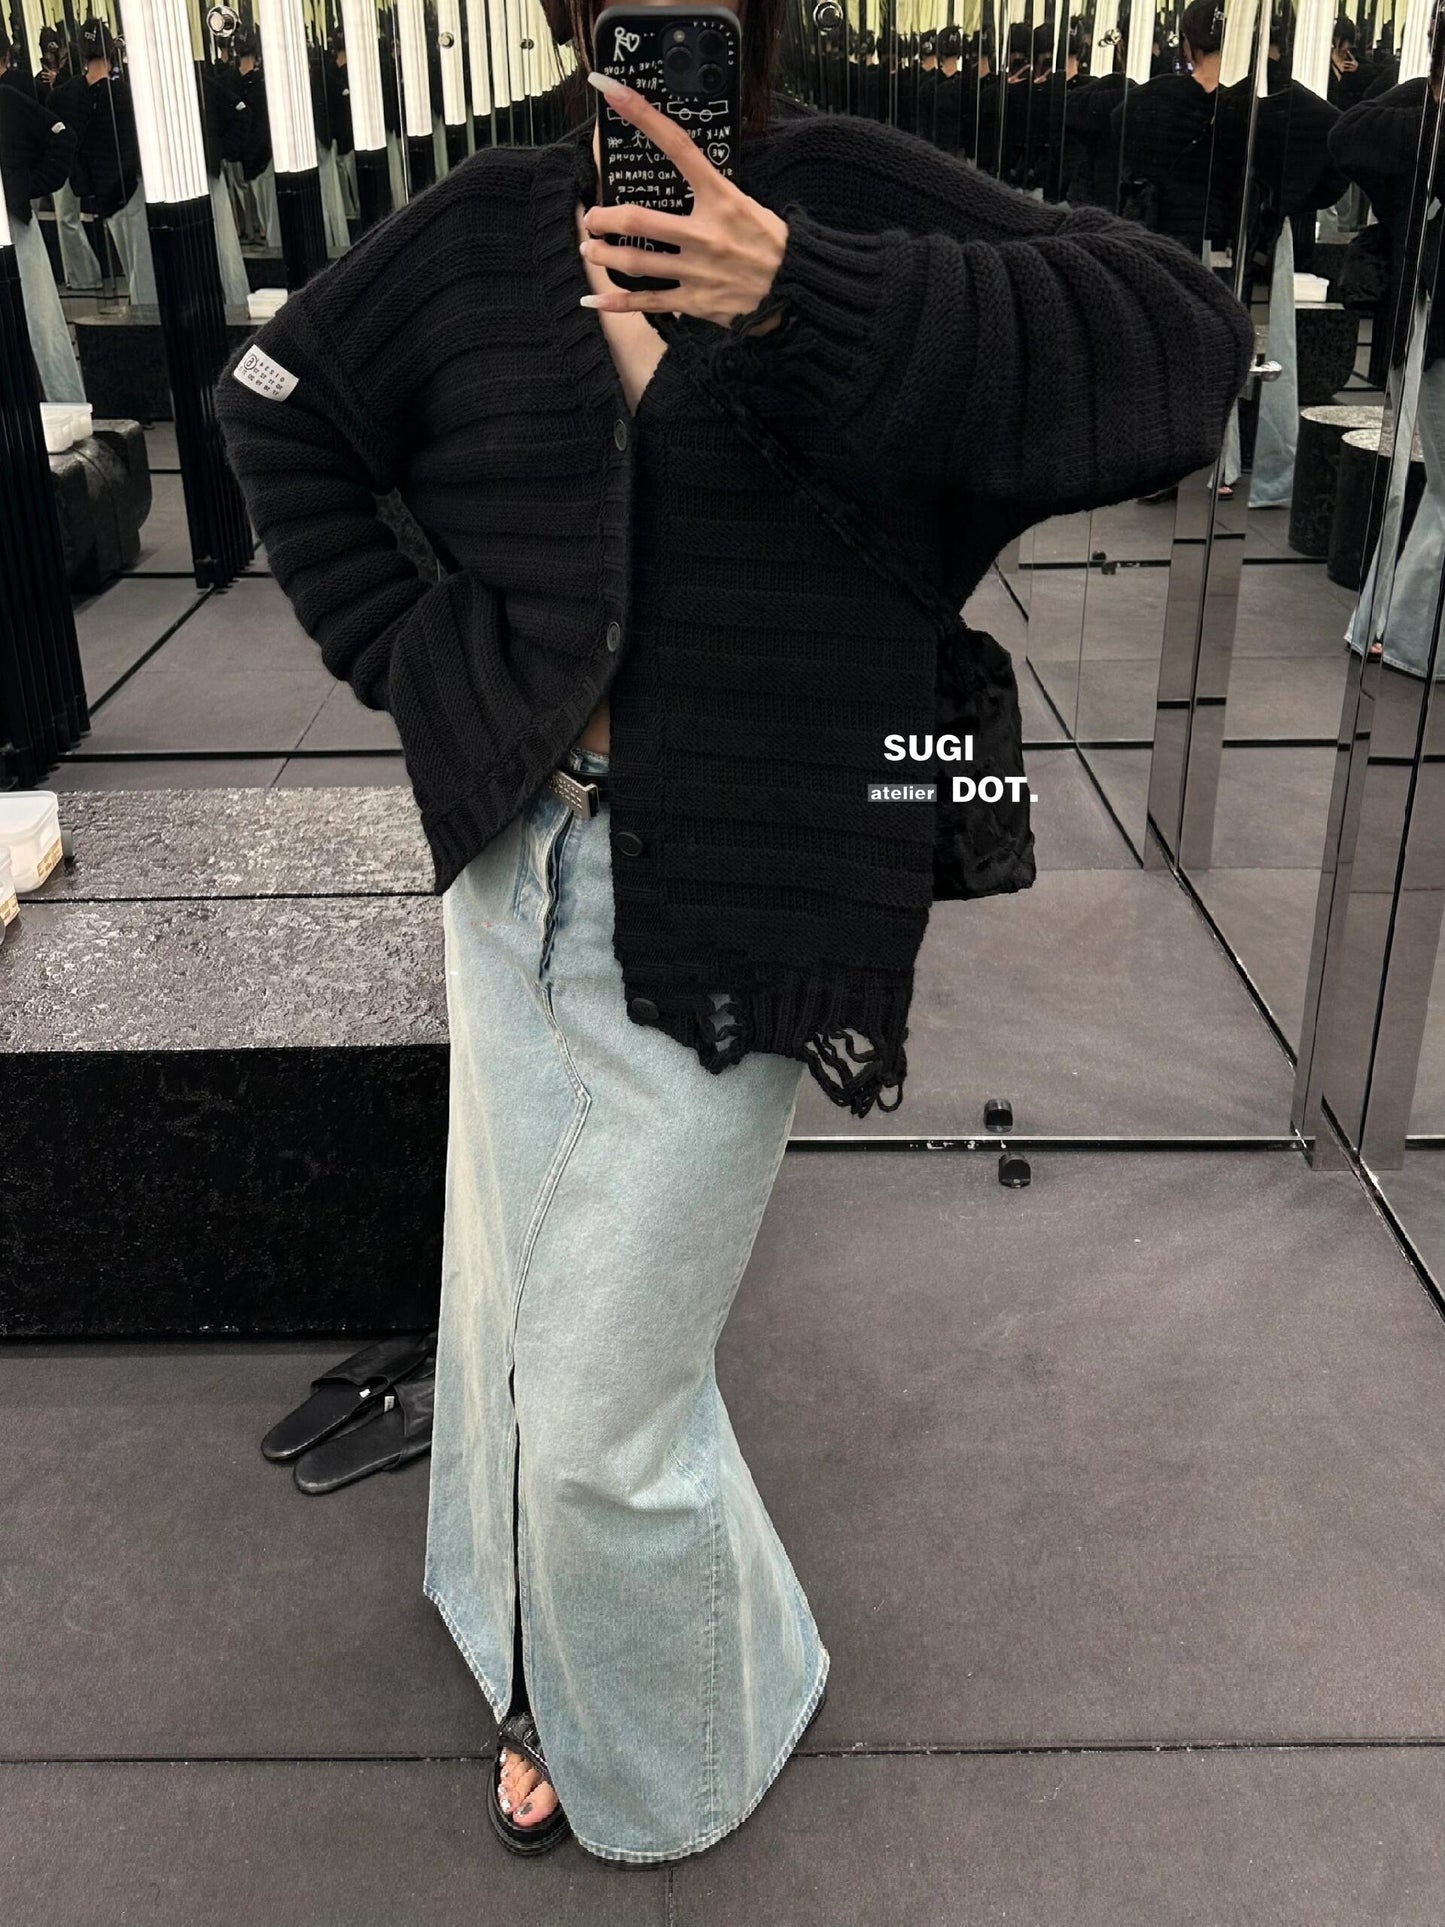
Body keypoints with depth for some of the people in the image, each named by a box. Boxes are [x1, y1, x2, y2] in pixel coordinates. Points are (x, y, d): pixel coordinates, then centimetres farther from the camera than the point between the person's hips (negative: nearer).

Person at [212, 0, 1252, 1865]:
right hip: (523, 869, 5)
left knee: (600, 1400, 3)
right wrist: (406, 647, 5)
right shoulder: (484, 227, 5)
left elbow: (1181, 337, -17)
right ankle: (548, 1665, 48)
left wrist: (808, 294, -28)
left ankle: (669, 1736, 36)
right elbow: (275, 401, 18)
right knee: (517, 1306, 19)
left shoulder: (847, 196, -6)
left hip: (730, 918, -5)